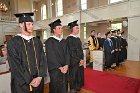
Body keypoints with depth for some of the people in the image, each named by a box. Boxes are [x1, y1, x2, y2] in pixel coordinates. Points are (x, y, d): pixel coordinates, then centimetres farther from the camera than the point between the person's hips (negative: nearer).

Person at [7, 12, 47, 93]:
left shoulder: (37, 42, 3)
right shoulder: (13, 42, -9)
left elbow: (42, 60, -1)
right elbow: (15, 66, -13)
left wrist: (40, 77, -12)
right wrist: (30, 81, -14)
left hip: (38, 81, 4)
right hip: (22, 84, -3)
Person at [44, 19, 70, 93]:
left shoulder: (63, 41, 10)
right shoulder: (49, 41, -8)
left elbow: (67, 54, 4)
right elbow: (51, 56, -14)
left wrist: (66, 65, -10)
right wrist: (60, 67, -15)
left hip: (64, 68, 5)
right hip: (55, 69, -5)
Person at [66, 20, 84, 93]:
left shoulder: (78, 38, 11)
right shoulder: (69, 39, -14)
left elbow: (81, 50, 12)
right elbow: (71, 52, -18)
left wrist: (82, 59, -1)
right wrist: (79, 60, -14)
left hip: (80, 62, 8)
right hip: (74, 62, -7)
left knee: (79, 76, 16)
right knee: (73, 78, 6)